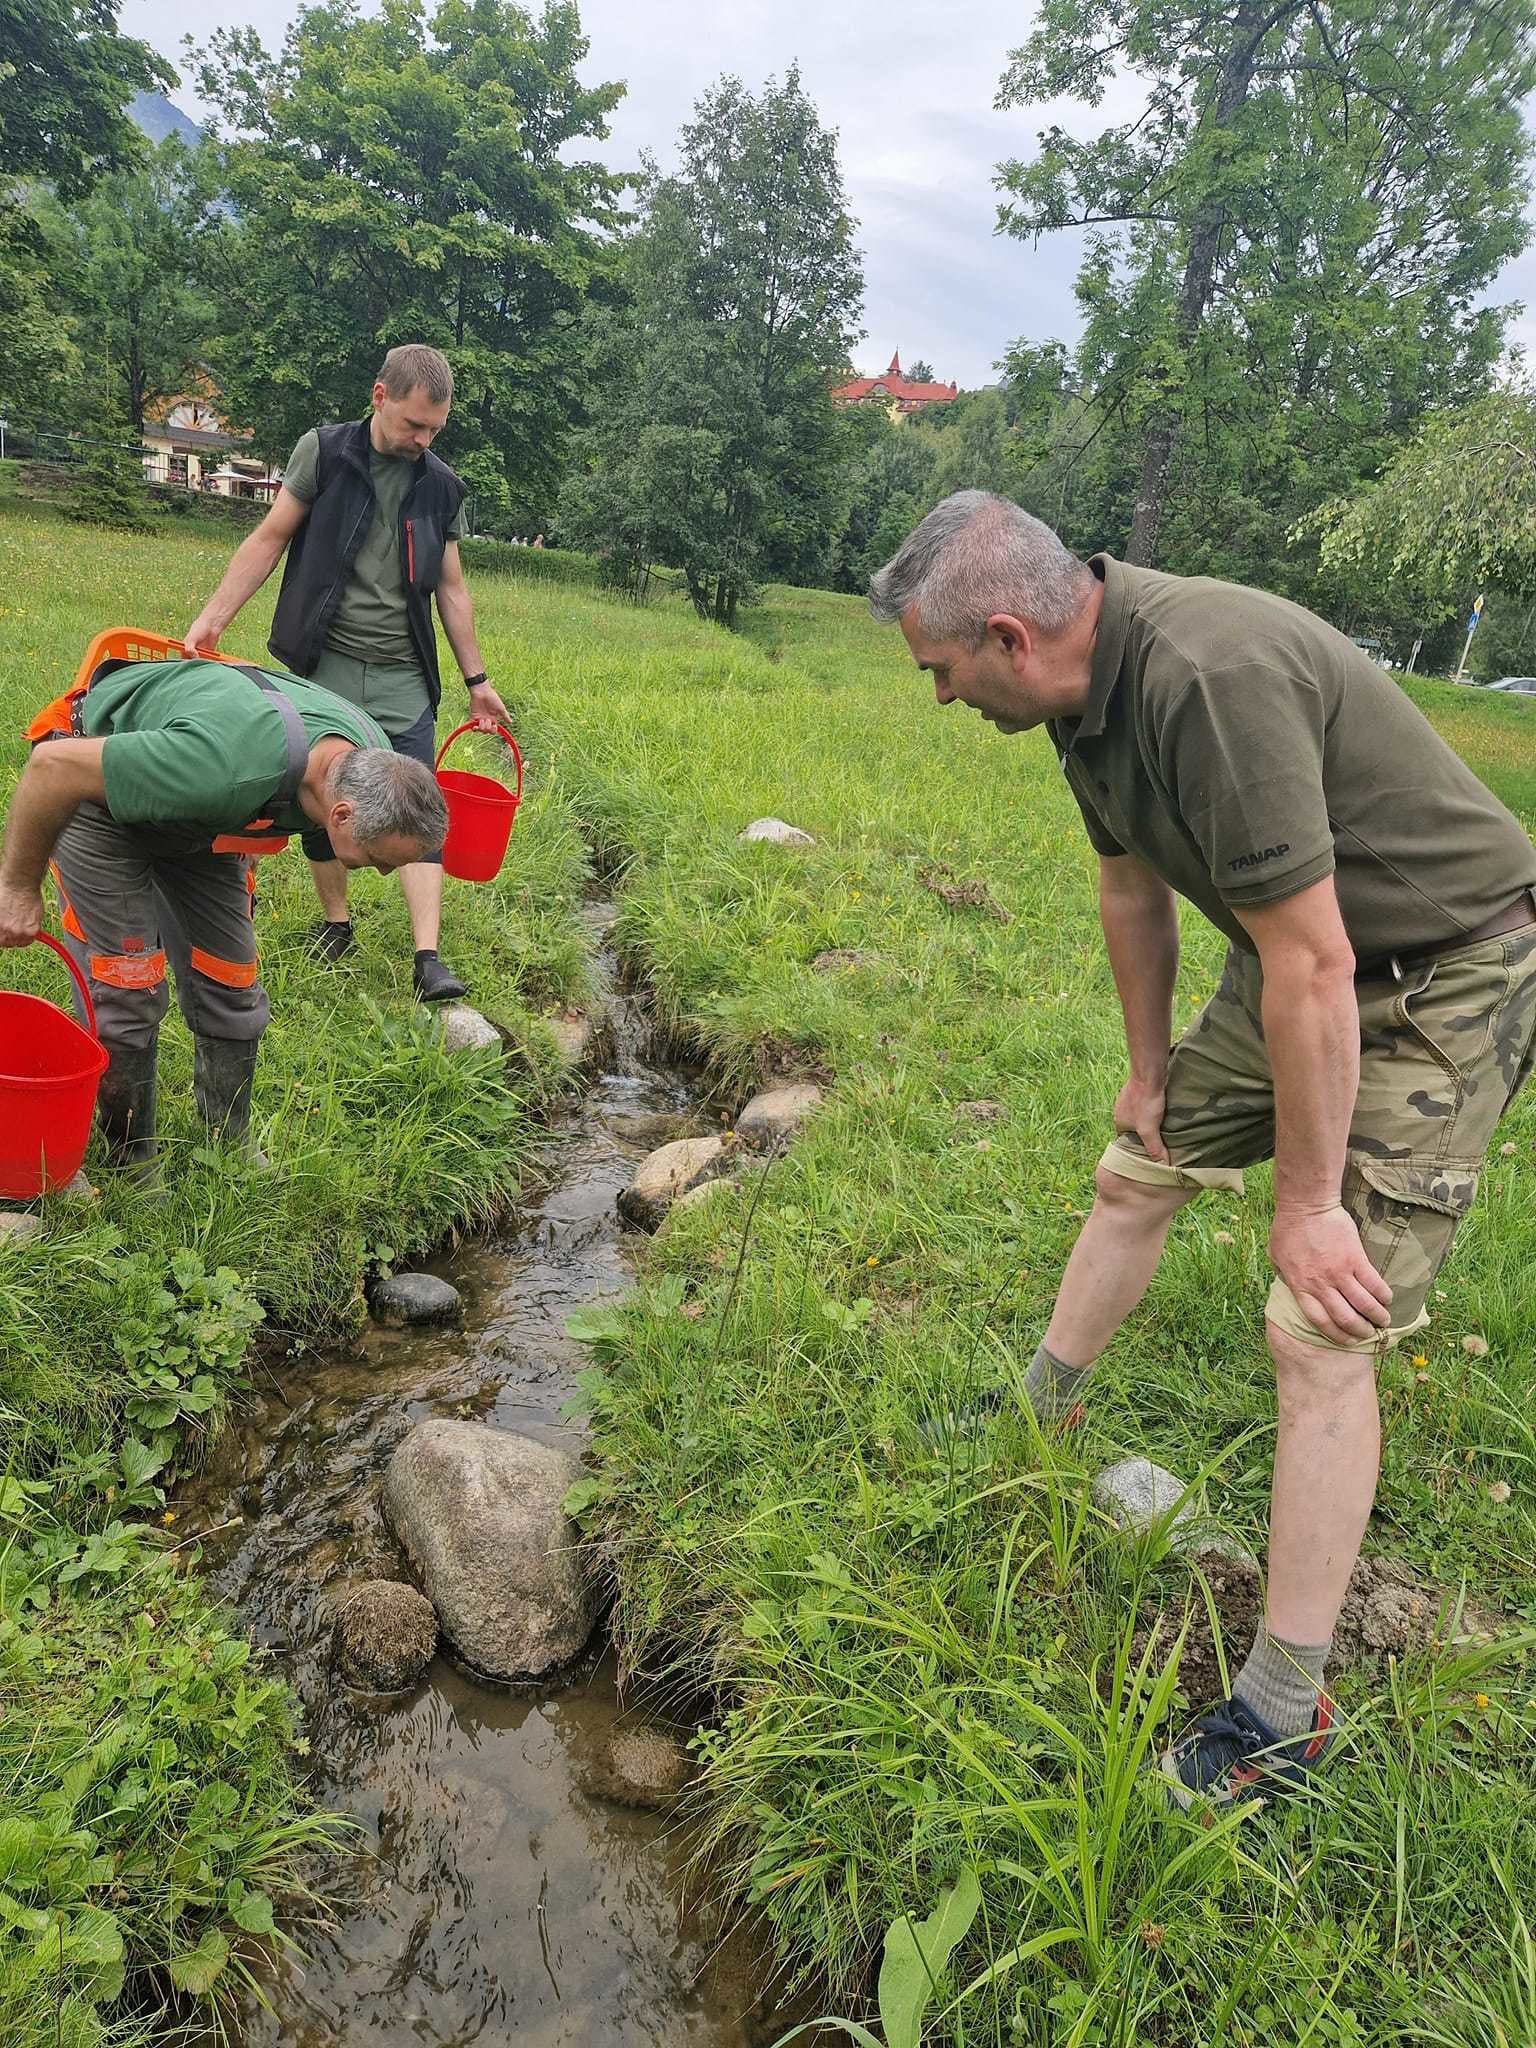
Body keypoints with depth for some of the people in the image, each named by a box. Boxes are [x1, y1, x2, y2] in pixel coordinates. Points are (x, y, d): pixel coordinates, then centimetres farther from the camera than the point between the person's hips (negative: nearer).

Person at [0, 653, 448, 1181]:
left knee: (231, 993, 4)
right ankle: (132, 1172, 9)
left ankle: (230, 1154, 22)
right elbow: (53, 765, -33)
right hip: (93, 776, -6)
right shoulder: (231, 768, -45)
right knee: (127, 991, -10)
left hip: (196, 816, 6)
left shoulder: (374, 764, -22)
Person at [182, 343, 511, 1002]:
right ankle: (335, 922, 24)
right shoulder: (323, 451, 0)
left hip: (402, 677, 1)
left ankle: (428, 957, -11)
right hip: (323, 667, -1)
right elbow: (269, 539, 1)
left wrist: (477, 680, 13)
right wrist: (212, 618, -7)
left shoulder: (441, 487, 7)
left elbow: (451, 588, 13)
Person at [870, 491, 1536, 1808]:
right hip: (1300, 955, 9)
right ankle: (1039, 1416, 40)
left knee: (1321, 1336, -9)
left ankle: (1286, 1711, 6)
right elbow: (1134, 888, 9)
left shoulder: (1211, 679, -33)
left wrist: (1308, 1202, -22)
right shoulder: (1092, 679, -3)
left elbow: (1312, 969, -31)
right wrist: (1148, 1064, 17)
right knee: (1140, 1171, 17)